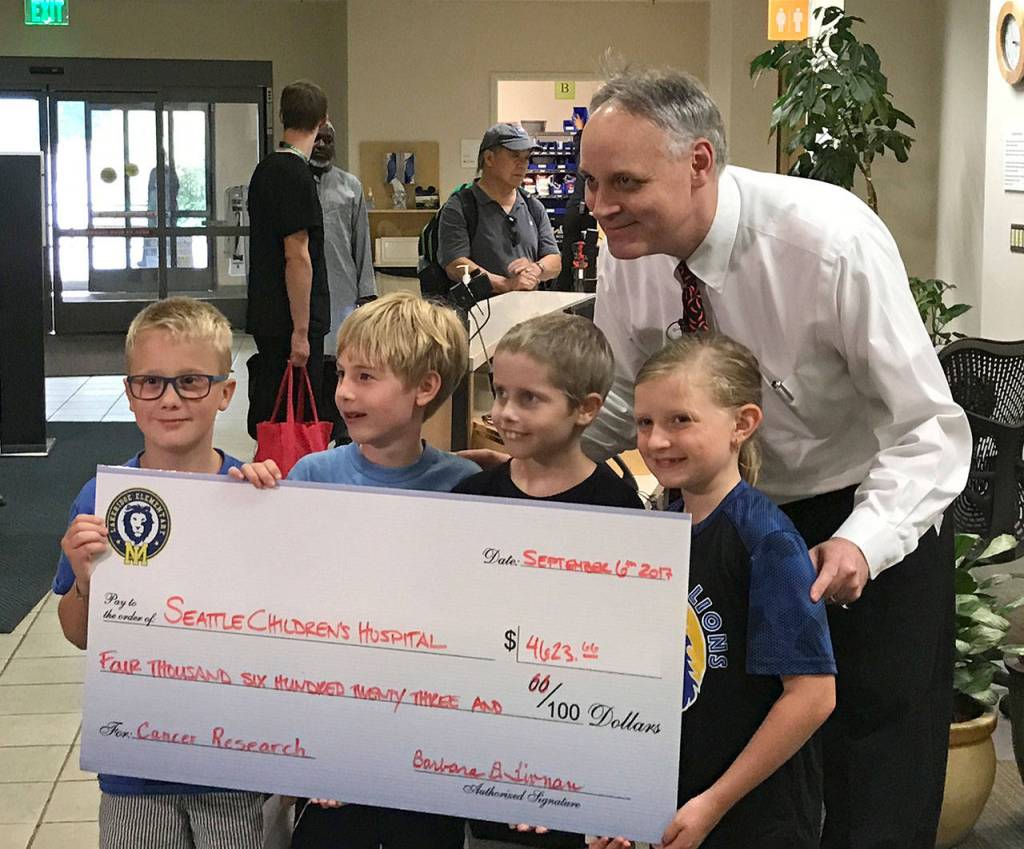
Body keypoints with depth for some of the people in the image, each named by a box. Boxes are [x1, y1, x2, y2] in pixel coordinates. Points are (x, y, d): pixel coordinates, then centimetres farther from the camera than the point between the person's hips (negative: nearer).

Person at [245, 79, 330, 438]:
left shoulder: (266, 169, 14)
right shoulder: (295, 176, -16)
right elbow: (297, 257, -19)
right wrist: (300, 331, -19)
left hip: (267, 316, 10)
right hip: (289, 321, -10)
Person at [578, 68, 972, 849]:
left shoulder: (833, 241, -29)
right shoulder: (630, 251, -12)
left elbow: (930, 430, -26)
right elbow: (622, 409, 1)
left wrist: (862, 542, -42)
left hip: (872, 523, -5)